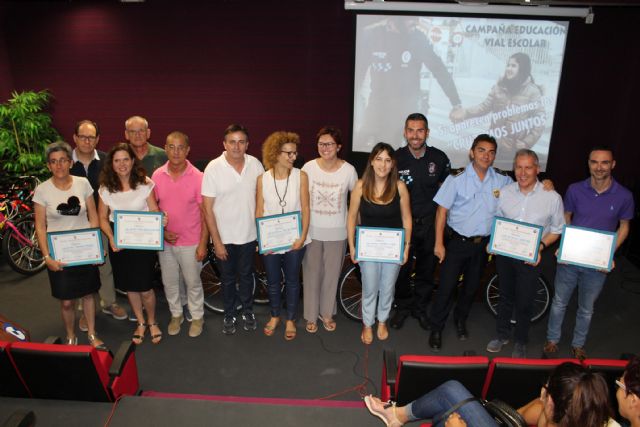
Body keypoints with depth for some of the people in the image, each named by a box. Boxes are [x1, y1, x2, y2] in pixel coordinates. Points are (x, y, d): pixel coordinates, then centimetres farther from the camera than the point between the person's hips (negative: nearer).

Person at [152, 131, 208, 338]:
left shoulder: (198, 177, -13)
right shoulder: (157, 175, -4)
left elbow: (204, 213, -9)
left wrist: (203, 244, -10)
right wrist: (162, 232, -7)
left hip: (190, 242, -3)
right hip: (165, 241, 3)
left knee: (193, 282, 11)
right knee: (169, 282, 17)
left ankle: (197, 317, 32)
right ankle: (176, 315, 38)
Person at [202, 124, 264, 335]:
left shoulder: (255, 165, -9)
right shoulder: (213, 168, -16)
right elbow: (208, 208, -12)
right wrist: (216, 241, -12)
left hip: (248, 234, 2)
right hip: (224, 237, -1)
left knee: (246, 276, 19)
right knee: (227, 279, 16)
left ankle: (248, 312, 39)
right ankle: (229, 315, 36)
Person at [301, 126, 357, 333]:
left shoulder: (348, 170, -10)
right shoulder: (309, 167, -8)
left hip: (337, 232, 0)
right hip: (312, 230, 0)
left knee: (332, 274, 13)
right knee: (311, 274, 11)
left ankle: (327, 313, 35)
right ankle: (311, 315, 29)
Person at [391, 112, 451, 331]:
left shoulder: (439, 158, -5)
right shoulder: (396, 158, -8)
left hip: (429, 223, 1)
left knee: (426, 270, 13)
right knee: (401, 269, 8)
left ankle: (420, 308, 33)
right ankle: (402, 307, 29)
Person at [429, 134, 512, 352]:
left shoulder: (502, 180, -2)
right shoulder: (457, 179, -12)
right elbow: (442, 211, -10)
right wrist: (439, 243, -12)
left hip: (483, 243, 4)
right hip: (457, 242, -4)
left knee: (472, 286, 18)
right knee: (446, 286, 0)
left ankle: (461, 320, 42)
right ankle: (436, 328, 18)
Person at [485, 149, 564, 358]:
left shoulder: (552, 197, -12)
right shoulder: (504, 192, -4)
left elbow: (557, 230, -1)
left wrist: (540, 246, -16)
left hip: (531, 258, -2)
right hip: (504, 253, 2)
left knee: (524, 302, 10)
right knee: (506, 296, 19)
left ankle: (520, 342, 34)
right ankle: (502, 334, 40)